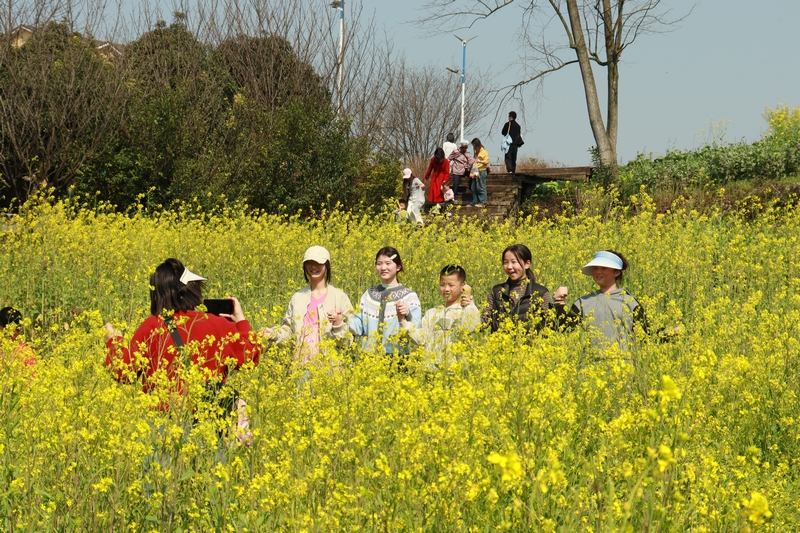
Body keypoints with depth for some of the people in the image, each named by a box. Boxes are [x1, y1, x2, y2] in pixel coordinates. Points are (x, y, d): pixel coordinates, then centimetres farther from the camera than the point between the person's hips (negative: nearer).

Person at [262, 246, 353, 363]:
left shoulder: (340, 298, 0)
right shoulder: (297, 297, 10)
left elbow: (346, 341, 0)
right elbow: (289, 330, 14)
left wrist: (338, 324, -18)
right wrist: (274, 334, -5)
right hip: (302, 362, 3)